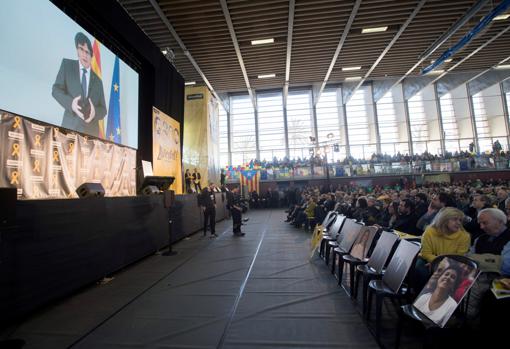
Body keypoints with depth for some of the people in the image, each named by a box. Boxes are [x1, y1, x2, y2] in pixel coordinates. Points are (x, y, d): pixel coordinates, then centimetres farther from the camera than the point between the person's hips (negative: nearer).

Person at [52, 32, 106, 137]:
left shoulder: (97, 80, 17)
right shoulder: (67, 64, 13)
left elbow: (103, 110, 14)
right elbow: (56, 89, 6)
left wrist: (95, 112, -11)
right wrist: (70, 103, -14)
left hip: (91, 131, 2)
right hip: (71, 127, -1)